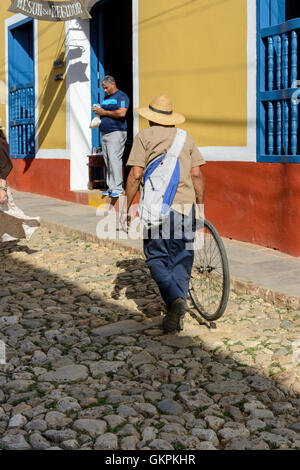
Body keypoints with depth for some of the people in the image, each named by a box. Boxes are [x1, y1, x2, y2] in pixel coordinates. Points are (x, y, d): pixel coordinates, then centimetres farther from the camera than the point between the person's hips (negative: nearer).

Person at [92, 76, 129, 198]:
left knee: (114, 159, -15)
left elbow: (122, 113, -17)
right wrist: (98, 111, 7)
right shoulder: (106, 98, 22)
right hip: (104, 133, 8)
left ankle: (117, 188, -15)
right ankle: (111, 187, 8)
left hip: (116, 132, -8)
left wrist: (104, 112, -11)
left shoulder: (121, 96, -3)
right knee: (107, 160, 5)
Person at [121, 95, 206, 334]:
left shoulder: (144, 137, 3)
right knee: (181, 260, 10)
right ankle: (178, 317, 10)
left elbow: (135, 175, -4)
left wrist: (126, 208, 1)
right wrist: (200, 208, 15)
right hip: (186, 204, 4)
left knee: (156, 258, 7)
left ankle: (175, 299, -16)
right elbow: (197, 175, 9)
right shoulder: (187, 137, 15)